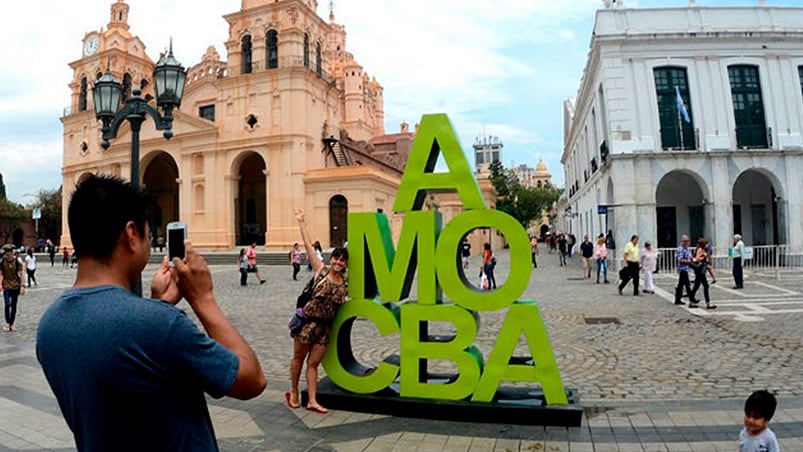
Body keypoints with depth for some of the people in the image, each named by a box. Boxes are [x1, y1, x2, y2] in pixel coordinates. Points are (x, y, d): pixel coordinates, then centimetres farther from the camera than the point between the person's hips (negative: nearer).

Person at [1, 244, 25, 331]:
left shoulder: (17, 262, -3)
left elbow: (21, 275, -3)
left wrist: (23, 286, -11)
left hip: (16, 286, 1)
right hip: (6, 287, -1)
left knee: (14, 306, 7)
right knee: (7, 304, -12)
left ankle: (11, 324, 17)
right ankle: (7, 323, 5)